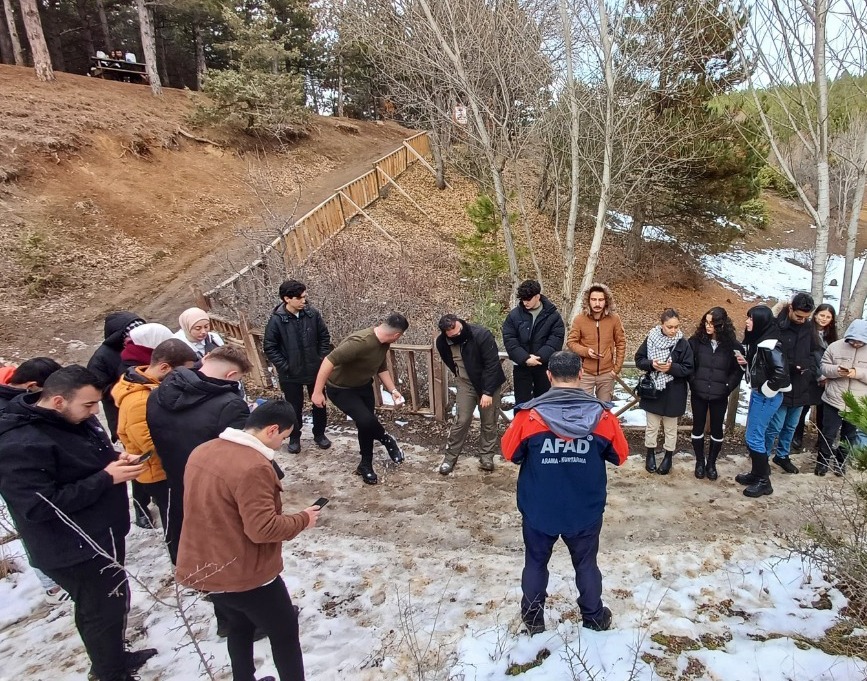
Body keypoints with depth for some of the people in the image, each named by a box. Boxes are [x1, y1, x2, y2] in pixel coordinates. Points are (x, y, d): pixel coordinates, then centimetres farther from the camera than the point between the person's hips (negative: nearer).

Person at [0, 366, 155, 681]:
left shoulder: (77, 419, 1)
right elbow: (40, 506, -29)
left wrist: (117, 460, -5)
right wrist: (106, 477, -28)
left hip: (103, 534, 9)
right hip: (75, 549, -9)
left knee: (115, 601, 25)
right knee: (102, 612, 9)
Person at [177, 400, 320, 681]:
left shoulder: (202, 451, 0)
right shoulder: (253, 467, -28)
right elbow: (263, 529, -27)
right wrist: (303, 519, -11)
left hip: (201, 567, 8)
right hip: (244, 575, -8)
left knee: (239, 627, 29)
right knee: (285, 633, 14)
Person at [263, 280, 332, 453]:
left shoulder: (312, 313, -8)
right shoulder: (277, 320, -15)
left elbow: (324, 336, 3)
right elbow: (269, 347, -9)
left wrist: (322, 358, -3)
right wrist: (284, 367, -12)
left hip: (315, 370, 3)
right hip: (291, 374, -2)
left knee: (319, 403, 15)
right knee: (294, 407, 12)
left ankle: (319, 434, 35)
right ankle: (294, 437, 34)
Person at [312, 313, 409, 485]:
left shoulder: (383, 343, -8)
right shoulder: (360, 342, -37)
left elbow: (382, 368, 10)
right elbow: (329, 361, -37)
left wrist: (393, 390, 2)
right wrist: (317, 392, -34)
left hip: (364, 386, 8)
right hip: (341, 389, -8)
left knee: (366, 425, 13)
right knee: (366, 420, -23)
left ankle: (365, 465, 32)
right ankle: (388, 441, 7)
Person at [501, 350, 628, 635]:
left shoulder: (530, 414, -18)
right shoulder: (602, 414, -13)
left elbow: (510, 453, -6)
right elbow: (619, 455, 0)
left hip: (539, 509, -1)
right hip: (585, 510, 1)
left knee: (536, 562, 20)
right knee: (586, 563, 22)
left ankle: (533, 619, 36)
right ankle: (594, 619, 40)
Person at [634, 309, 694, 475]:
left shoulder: (683, 344, -10)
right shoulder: (651, 338, -7)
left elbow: (688, 369, -8)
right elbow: (639, 359, -1)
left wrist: (671, 367, -23)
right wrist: (651, 364, -20)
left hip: (673, 393, -1)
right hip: (652, 390, 1)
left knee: (670, 427, 15)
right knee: (652, 426, 15)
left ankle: (668, 456, 31)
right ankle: (650, 454, 31)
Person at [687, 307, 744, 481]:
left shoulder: (732, 344, -6)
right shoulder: (696, 341, -5)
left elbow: (738, 370, 0)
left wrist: (728, 388, -7)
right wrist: (693, 383, -7)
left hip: (719, 396, 0)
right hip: (698, 394, 0)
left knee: (716, 429, 10)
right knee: (698, 427, 10)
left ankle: (711, 463, 27)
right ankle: (699, 462, 26)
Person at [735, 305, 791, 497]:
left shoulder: (769, 345, -22)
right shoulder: (756, 340, 7)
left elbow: (781, 372, -27)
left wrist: (767, 390, -16)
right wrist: (745, 362, 2)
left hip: (767, 397, -10)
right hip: (757, 394, 10)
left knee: (754, 438, -3)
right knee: (756, 435, 17)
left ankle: (764, 481, 10)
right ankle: (756, 473, 29)